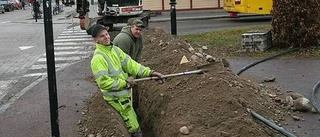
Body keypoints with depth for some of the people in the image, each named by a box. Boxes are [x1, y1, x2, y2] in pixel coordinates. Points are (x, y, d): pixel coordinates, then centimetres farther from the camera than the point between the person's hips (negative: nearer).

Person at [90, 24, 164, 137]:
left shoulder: (115, 49, 3)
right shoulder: (98, 58, -21)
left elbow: (130, 63, 0)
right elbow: (104, 83, -25)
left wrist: (149, 72, -10)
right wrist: (125, 83, -18)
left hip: (125, 93, 8)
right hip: (117, 98, -8)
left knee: (133, 119, 23)